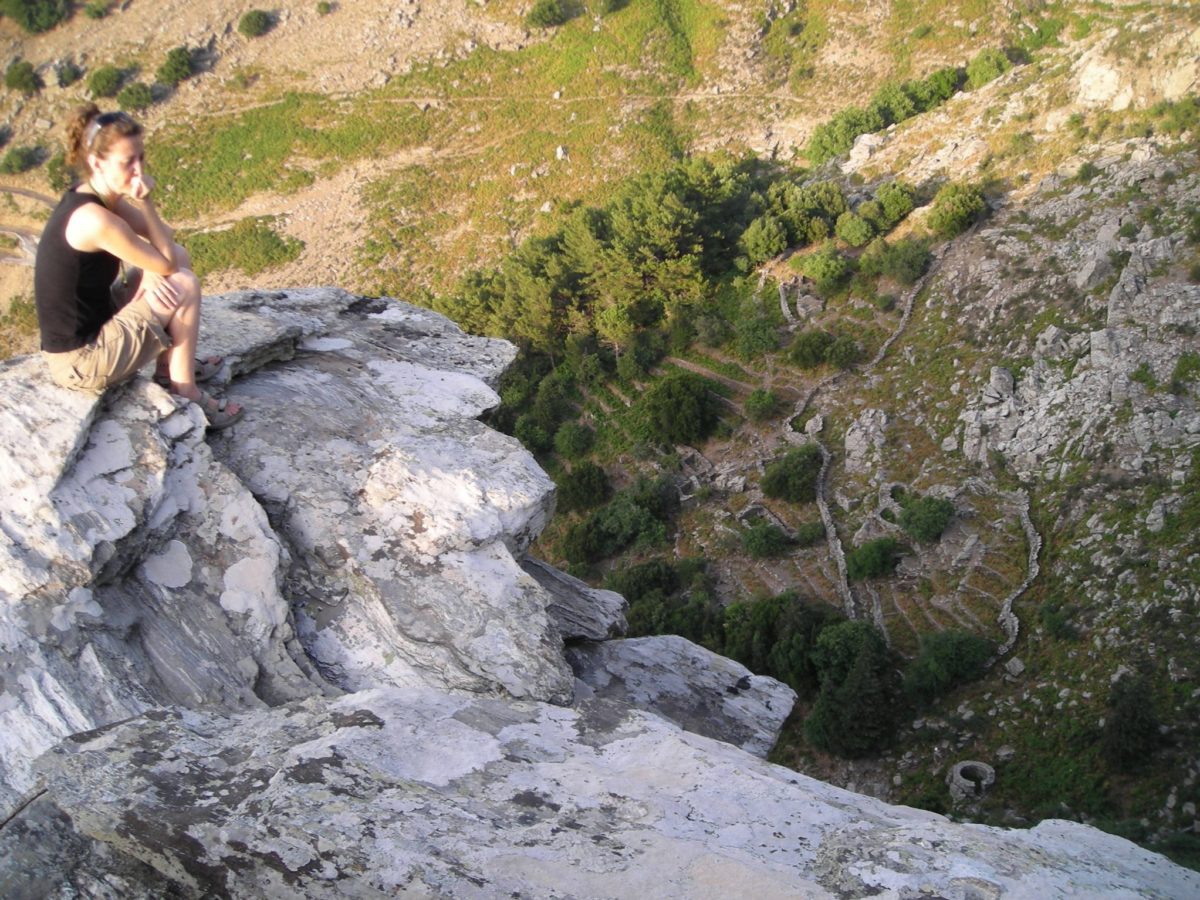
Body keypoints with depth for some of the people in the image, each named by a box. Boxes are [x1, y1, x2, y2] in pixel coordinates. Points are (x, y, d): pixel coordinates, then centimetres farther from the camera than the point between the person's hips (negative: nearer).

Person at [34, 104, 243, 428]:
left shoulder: (95, 195, 1)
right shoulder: (94, 220, -28)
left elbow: (164, 245, 4)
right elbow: (166, 266, -19)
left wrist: (149, 272, -16)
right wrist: (145, 202, -21)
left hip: (91, 323, 9)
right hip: (80, 362, -9)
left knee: (180, 257, 11)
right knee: (184, 286, -11)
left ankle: (170, 366, 21)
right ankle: (186, 394, 2)